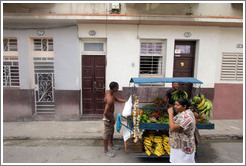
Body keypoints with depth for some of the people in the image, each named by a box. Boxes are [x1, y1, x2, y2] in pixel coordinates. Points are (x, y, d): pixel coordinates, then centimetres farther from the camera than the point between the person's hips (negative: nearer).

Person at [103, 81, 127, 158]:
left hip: (111, 114, 10)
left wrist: (126, 101, 0)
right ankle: (106, 150, 26)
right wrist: (111, 119, -19)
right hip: (108, 116, -10)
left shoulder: (109, 92, -5)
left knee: (112, 130, 25)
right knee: (107, 133, 7)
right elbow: (105, 113, -35)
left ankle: (110, 145, 45)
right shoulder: (110, 99, -34)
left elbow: (117, 99, 10)